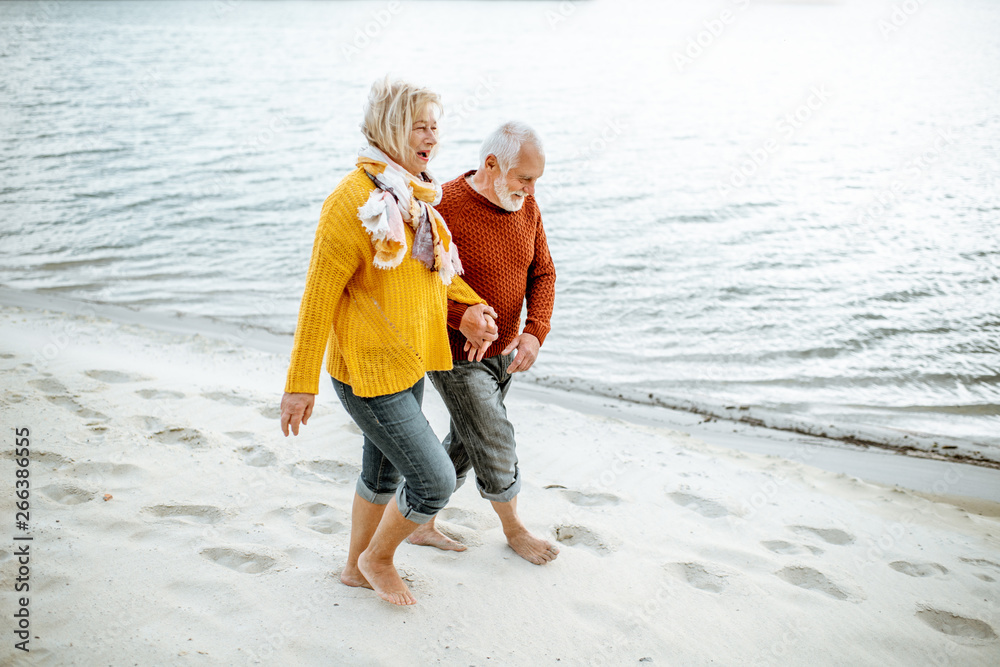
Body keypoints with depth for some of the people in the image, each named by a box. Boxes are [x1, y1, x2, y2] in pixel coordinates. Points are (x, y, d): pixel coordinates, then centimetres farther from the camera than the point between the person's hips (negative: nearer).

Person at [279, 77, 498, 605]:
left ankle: (356, 568, 43)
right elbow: (319, 295, -19)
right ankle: (377, 558, 23)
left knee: (384, 472, 22)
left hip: (408, 362, 9)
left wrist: (471, 306, 0)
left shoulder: (416, 195, 5)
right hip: (368, 371, -9)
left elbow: (434, 267, 18)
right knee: (435, 481, -4)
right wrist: (301, 383, -16)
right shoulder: (354, 201, -22)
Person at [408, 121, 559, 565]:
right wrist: (464, 318, -32)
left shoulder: (526, 207, -3)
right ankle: (513, 528, 27)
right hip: (455, 356, -7)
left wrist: (534, 332, -14)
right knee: (495, 446, 1)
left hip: (503, 351, 7)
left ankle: (421, 523, 34)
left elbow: (542, 274, 2)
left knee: (464, 444, 17)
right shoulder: (443, 210, -25)